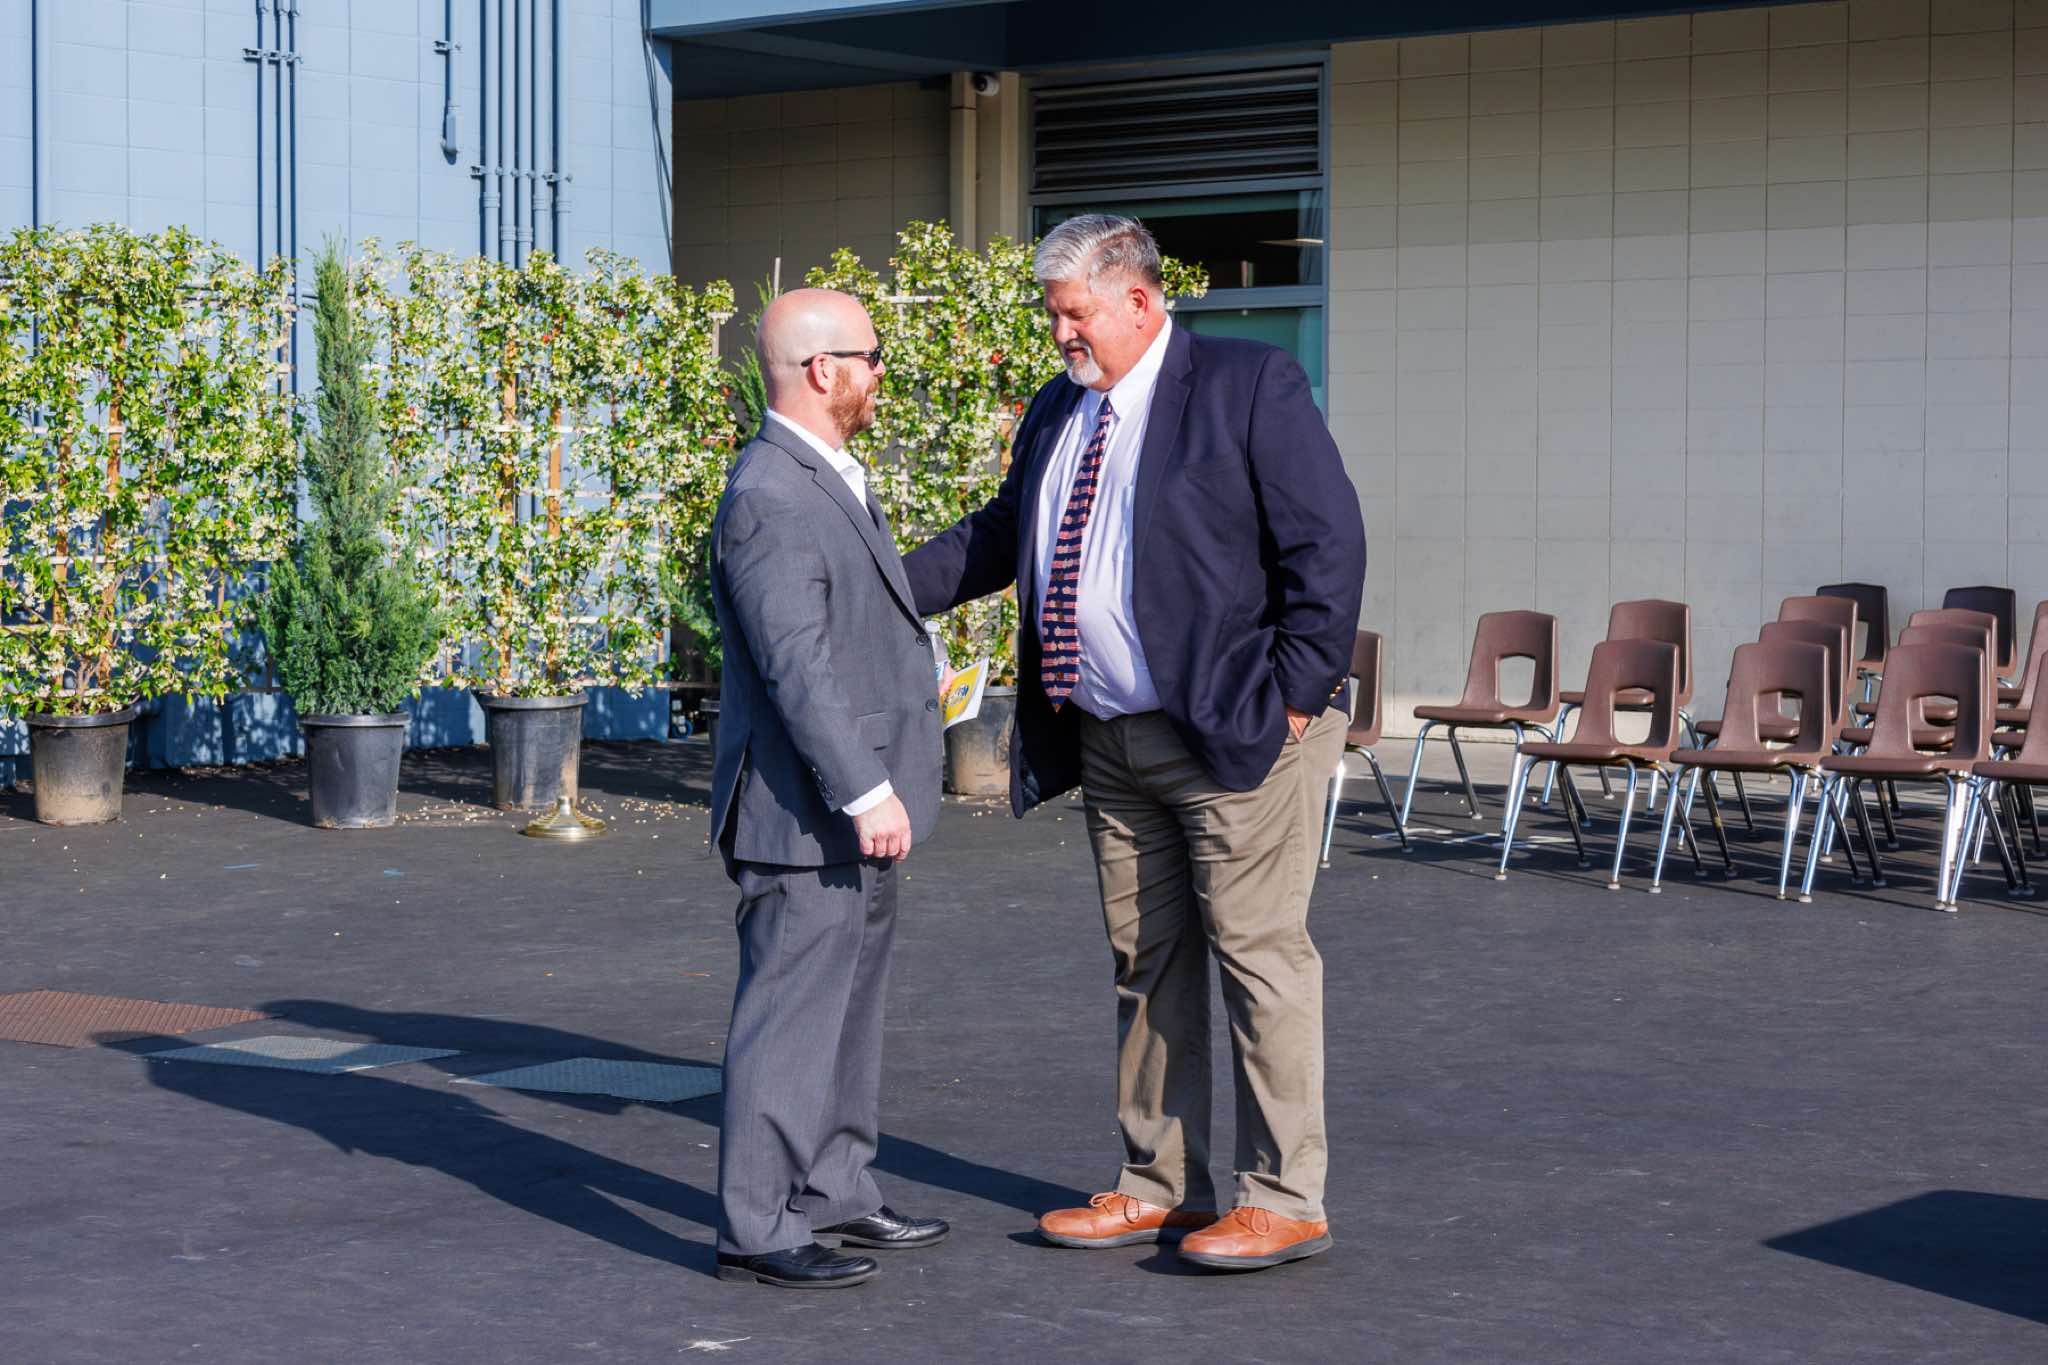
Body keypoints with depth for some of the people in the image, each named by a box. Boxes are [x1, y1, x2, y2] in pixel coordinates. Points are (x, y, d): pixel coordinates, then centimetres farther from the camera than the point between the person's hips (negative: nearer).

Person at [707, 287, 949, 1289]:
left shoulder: (828, 481, 15)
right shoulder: (769, 499, -19)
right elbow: (799, 667, -24)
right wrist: (867, 793, -25)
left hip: (855, 805, 11)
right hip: (805, 818, -11)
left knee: (847, 1009, 17)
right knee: (789, 1017, -5)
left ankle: (835, 1195, 27)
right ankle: (755, 1228, 1)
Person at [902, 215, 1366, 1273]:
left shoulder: (1248, 385, -7)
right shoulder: (1055, 413, 14)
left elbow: (1328, 541, -10)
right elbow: (998, 538, 24)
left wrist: (1297, 691, -14)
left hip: (1234, 731, -7)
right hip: (1109, 744, 7)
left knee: (1259, 957, -4)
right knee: (1146, 965, 13)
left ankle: (1284, 1200, 3)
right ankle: (1159, 1186, 23)